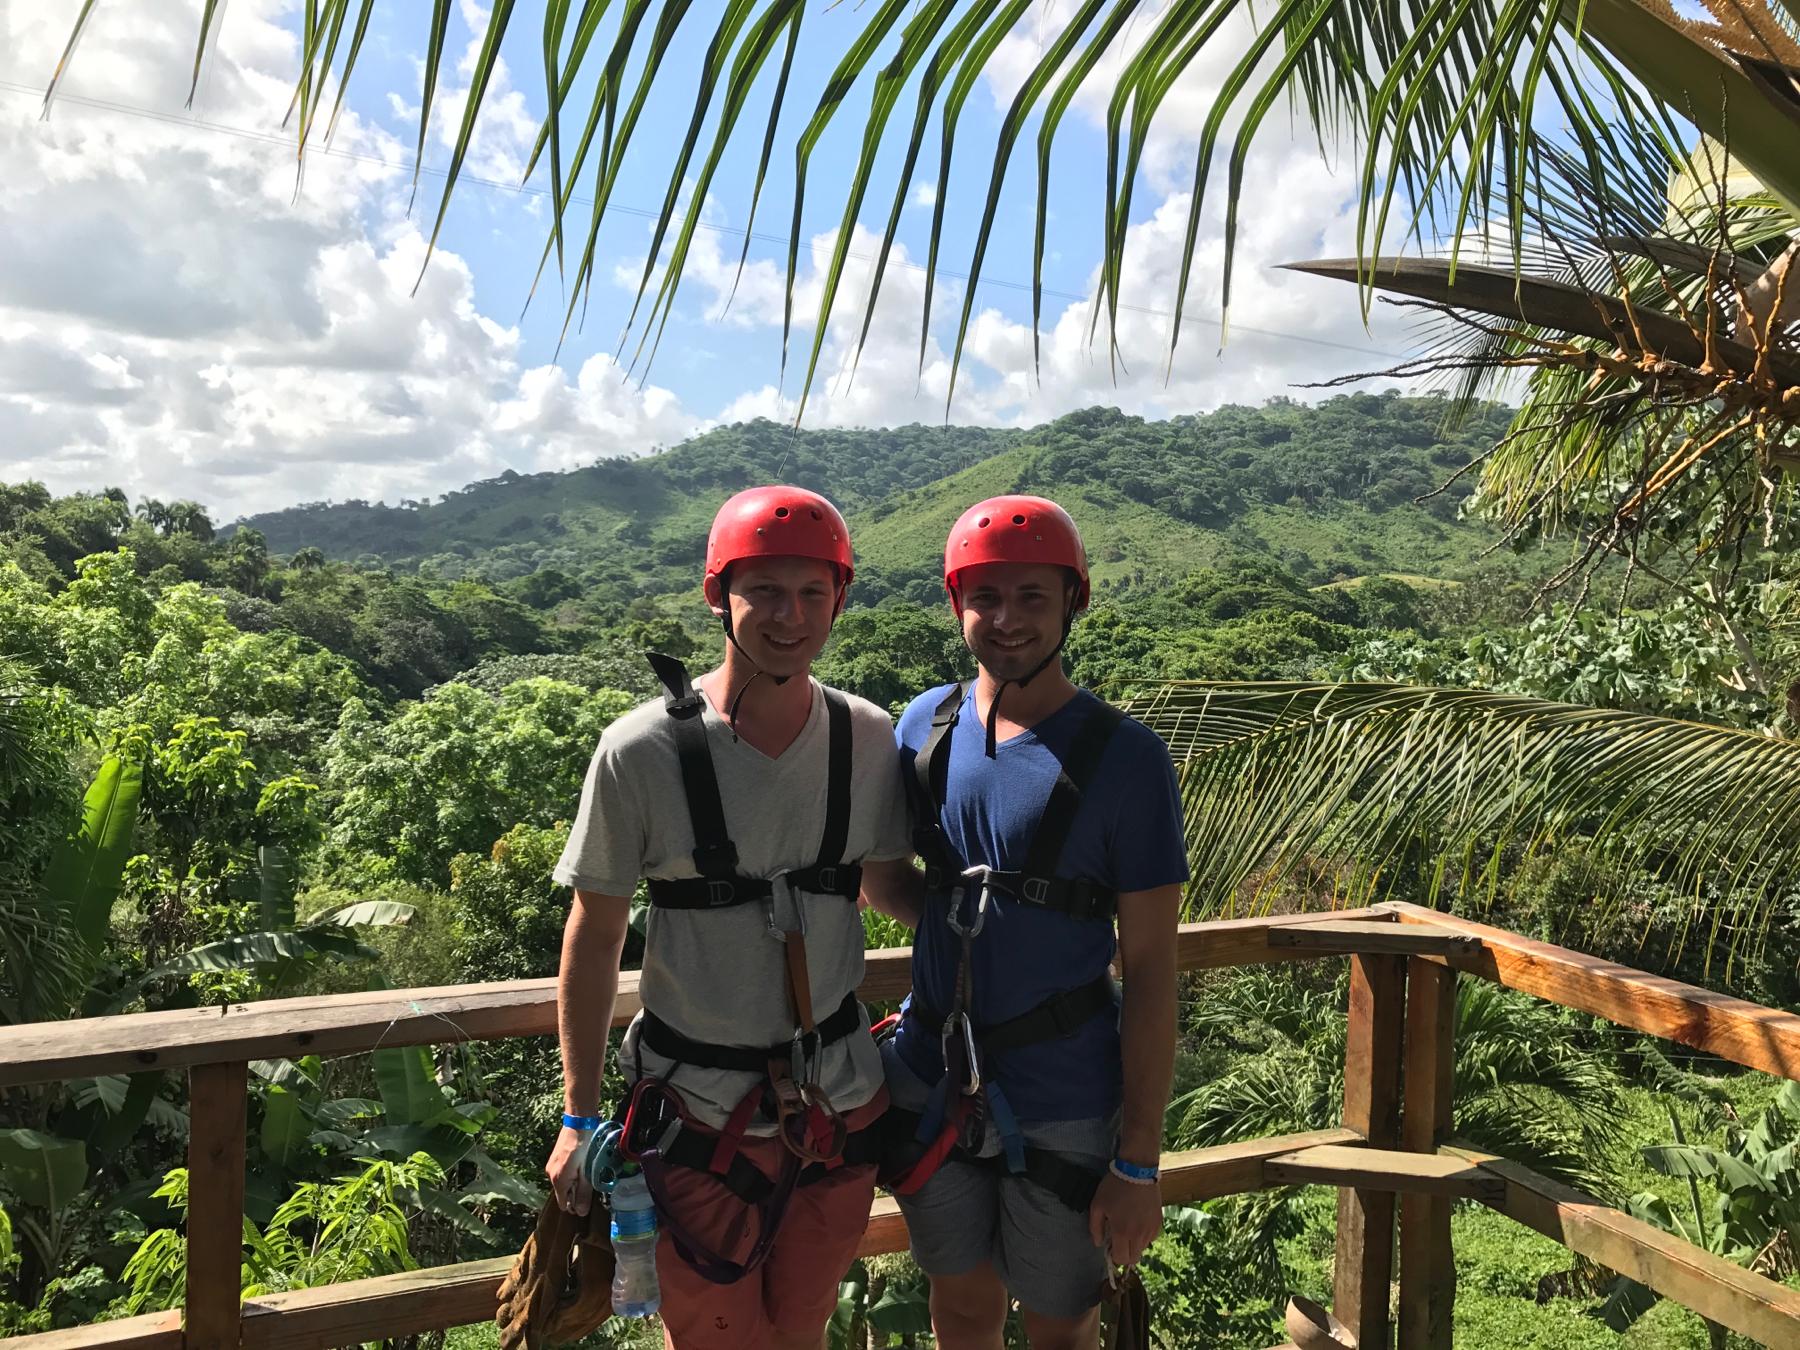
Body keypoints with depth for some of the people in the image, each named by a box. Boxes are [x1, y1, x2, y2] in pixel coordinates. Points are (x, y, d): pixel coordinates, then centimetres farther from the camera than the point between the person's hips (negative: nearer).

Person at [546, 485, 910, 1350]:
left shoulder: (871, 742, -7)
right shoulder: (643, 752, -16)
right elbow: (594, 939, -7)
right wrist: (578, 1120, -2)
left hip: (842, 1101, 3)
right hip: (702, 1112, -3)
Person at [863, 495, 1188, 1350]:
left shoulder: (1125, 758, -14)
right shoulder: (925, 724, -2)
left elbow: (1150, 970, -12)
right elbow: (892, 886, 11)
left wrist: (1139, 1163, -11)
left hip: (1063, 1108, -3)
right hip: (933, 1079, 4)